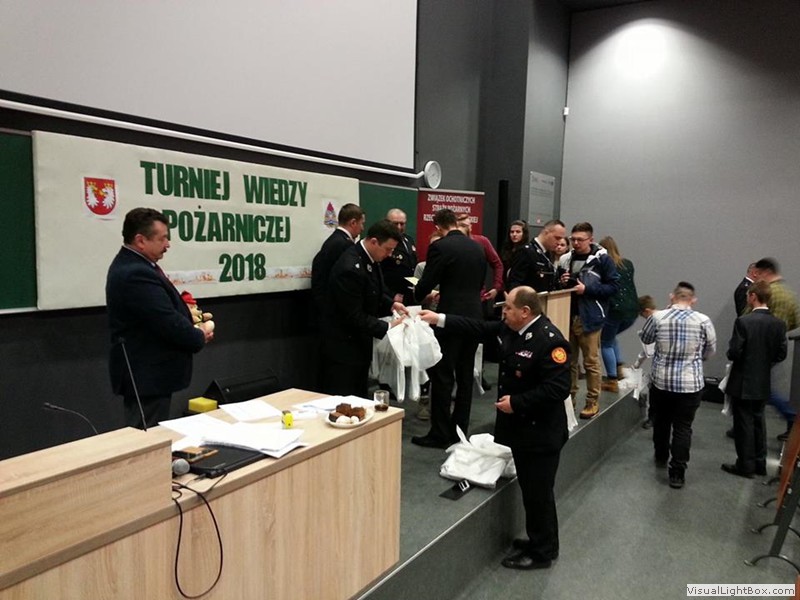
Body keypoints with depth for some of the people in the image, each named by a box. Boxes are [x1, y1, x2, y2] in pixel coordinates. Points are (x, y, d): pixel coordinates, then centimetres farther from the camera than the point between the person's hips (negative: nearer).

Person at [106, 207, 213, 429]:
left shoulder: (130, 264, 9)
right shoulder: (136, 274, -25)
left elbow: (162, 313, 17)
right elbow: (168, 323, -26)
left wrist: (185, 315, 1)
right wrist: (200, 337, -10)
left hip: (145, 372, 11)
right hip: (147, 375, -11)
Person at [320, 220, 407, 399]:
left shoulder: (370, 258, 1)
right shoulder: (350, 268, -28)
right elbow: (354, 316, -26)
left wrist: (391, 304, -3)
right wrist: (387, 328, -24)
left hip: (359, 342, 10)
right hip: (343, 346, -10)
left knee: (359, 398, 19)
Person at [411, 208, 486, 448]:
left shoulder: (440, 247, -11)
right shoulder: (477, 247, 10)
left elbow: (425, 284, -9)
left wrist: (417, 297, 14)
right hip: (474, 317, 7)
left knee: (442, 377, 1)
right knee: (465, 376, 13)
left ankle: (440, 434, 6)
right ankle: (460, 429, 22)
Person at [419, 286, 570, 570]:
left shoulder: (550, 340, -24)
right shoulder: (510, 329, 2)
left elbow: (558, 388, -28)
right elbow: (480, 328, 13)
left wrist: (516, 402, -23)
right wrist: (439, 319, 8)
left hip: (540, 433, -9)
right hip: (521, 427, 9)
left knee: (538, 493, 5)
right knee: (529, 490, 21)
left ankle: (543, 552, 23)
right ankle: (537, 541, 37)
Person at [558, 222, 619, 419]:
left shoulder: (602, 259, -7)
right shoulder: (565, 259, 9)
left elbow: (613, 286, -10)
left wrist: (587, 289, -17)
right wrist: (562, 283, -2)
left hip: (589, 318, -5)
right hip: (567, 316, 5)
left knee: (591, 362, 3)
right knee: (569, 360, 12)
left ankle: (593, 401, 14)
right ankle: (569, 397, 24)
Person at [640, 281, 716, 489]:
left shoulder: (657, 317, -9)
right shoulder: (703, 321, -10)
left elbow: (645, 339, 8)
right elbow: (710, 350, 5)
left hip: (660, 381, 1)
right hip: (690, 383, -1)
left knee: (661, 421, 21)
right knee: (682, 428, 6)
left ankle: (661, 457, 40)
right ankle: (677, 473, 8)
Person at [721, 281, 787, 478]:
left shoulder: (743, 321, -20)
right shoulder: (779, 324, -3)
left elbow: (734, 353, -20)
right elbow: (781, 354, 1)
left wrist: (732, 352, 2)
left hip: (743, 382, -6)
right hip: (763, 383, 6)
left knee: (744, 424, 5)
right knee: (758, 421, 18)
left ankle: (746, 466, 13)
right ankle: (760, 464, 27)